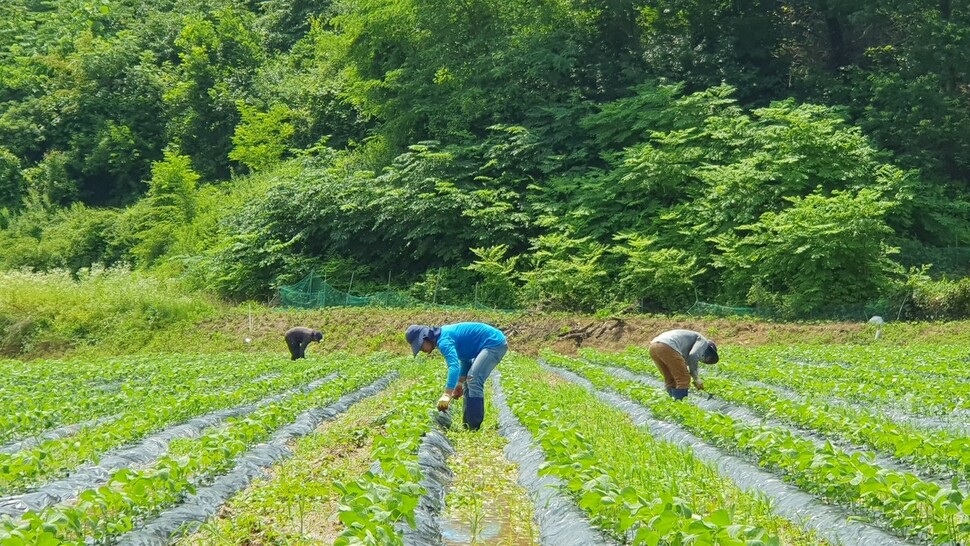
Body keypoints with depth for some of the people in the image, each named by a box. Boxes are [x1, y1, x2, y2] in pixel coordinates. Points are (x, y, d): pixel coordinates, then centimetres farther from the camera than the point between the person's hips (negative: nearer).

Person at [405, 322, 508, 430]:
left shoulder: (444, 341, -21)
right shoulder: (444, 334, 10)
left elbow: (454, 366, -36)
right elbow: (464, 356, 21)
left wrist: (447, 395, -42)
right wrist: (460, 382, 17)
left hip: (495, 343, -11)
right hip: (495, 344, 11)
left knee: (473, 380, -20)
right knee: (470, 381, 15)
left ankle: (474, 428, -20)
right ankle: (468, 426, 18)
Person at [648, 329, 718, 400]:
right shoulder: (703, 341, 15)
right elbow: (693, 356, -3)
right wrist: (696, 377, 5)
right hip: (667, 347, -9)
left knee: (670, 380, 21)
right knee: (683, 380, 1)